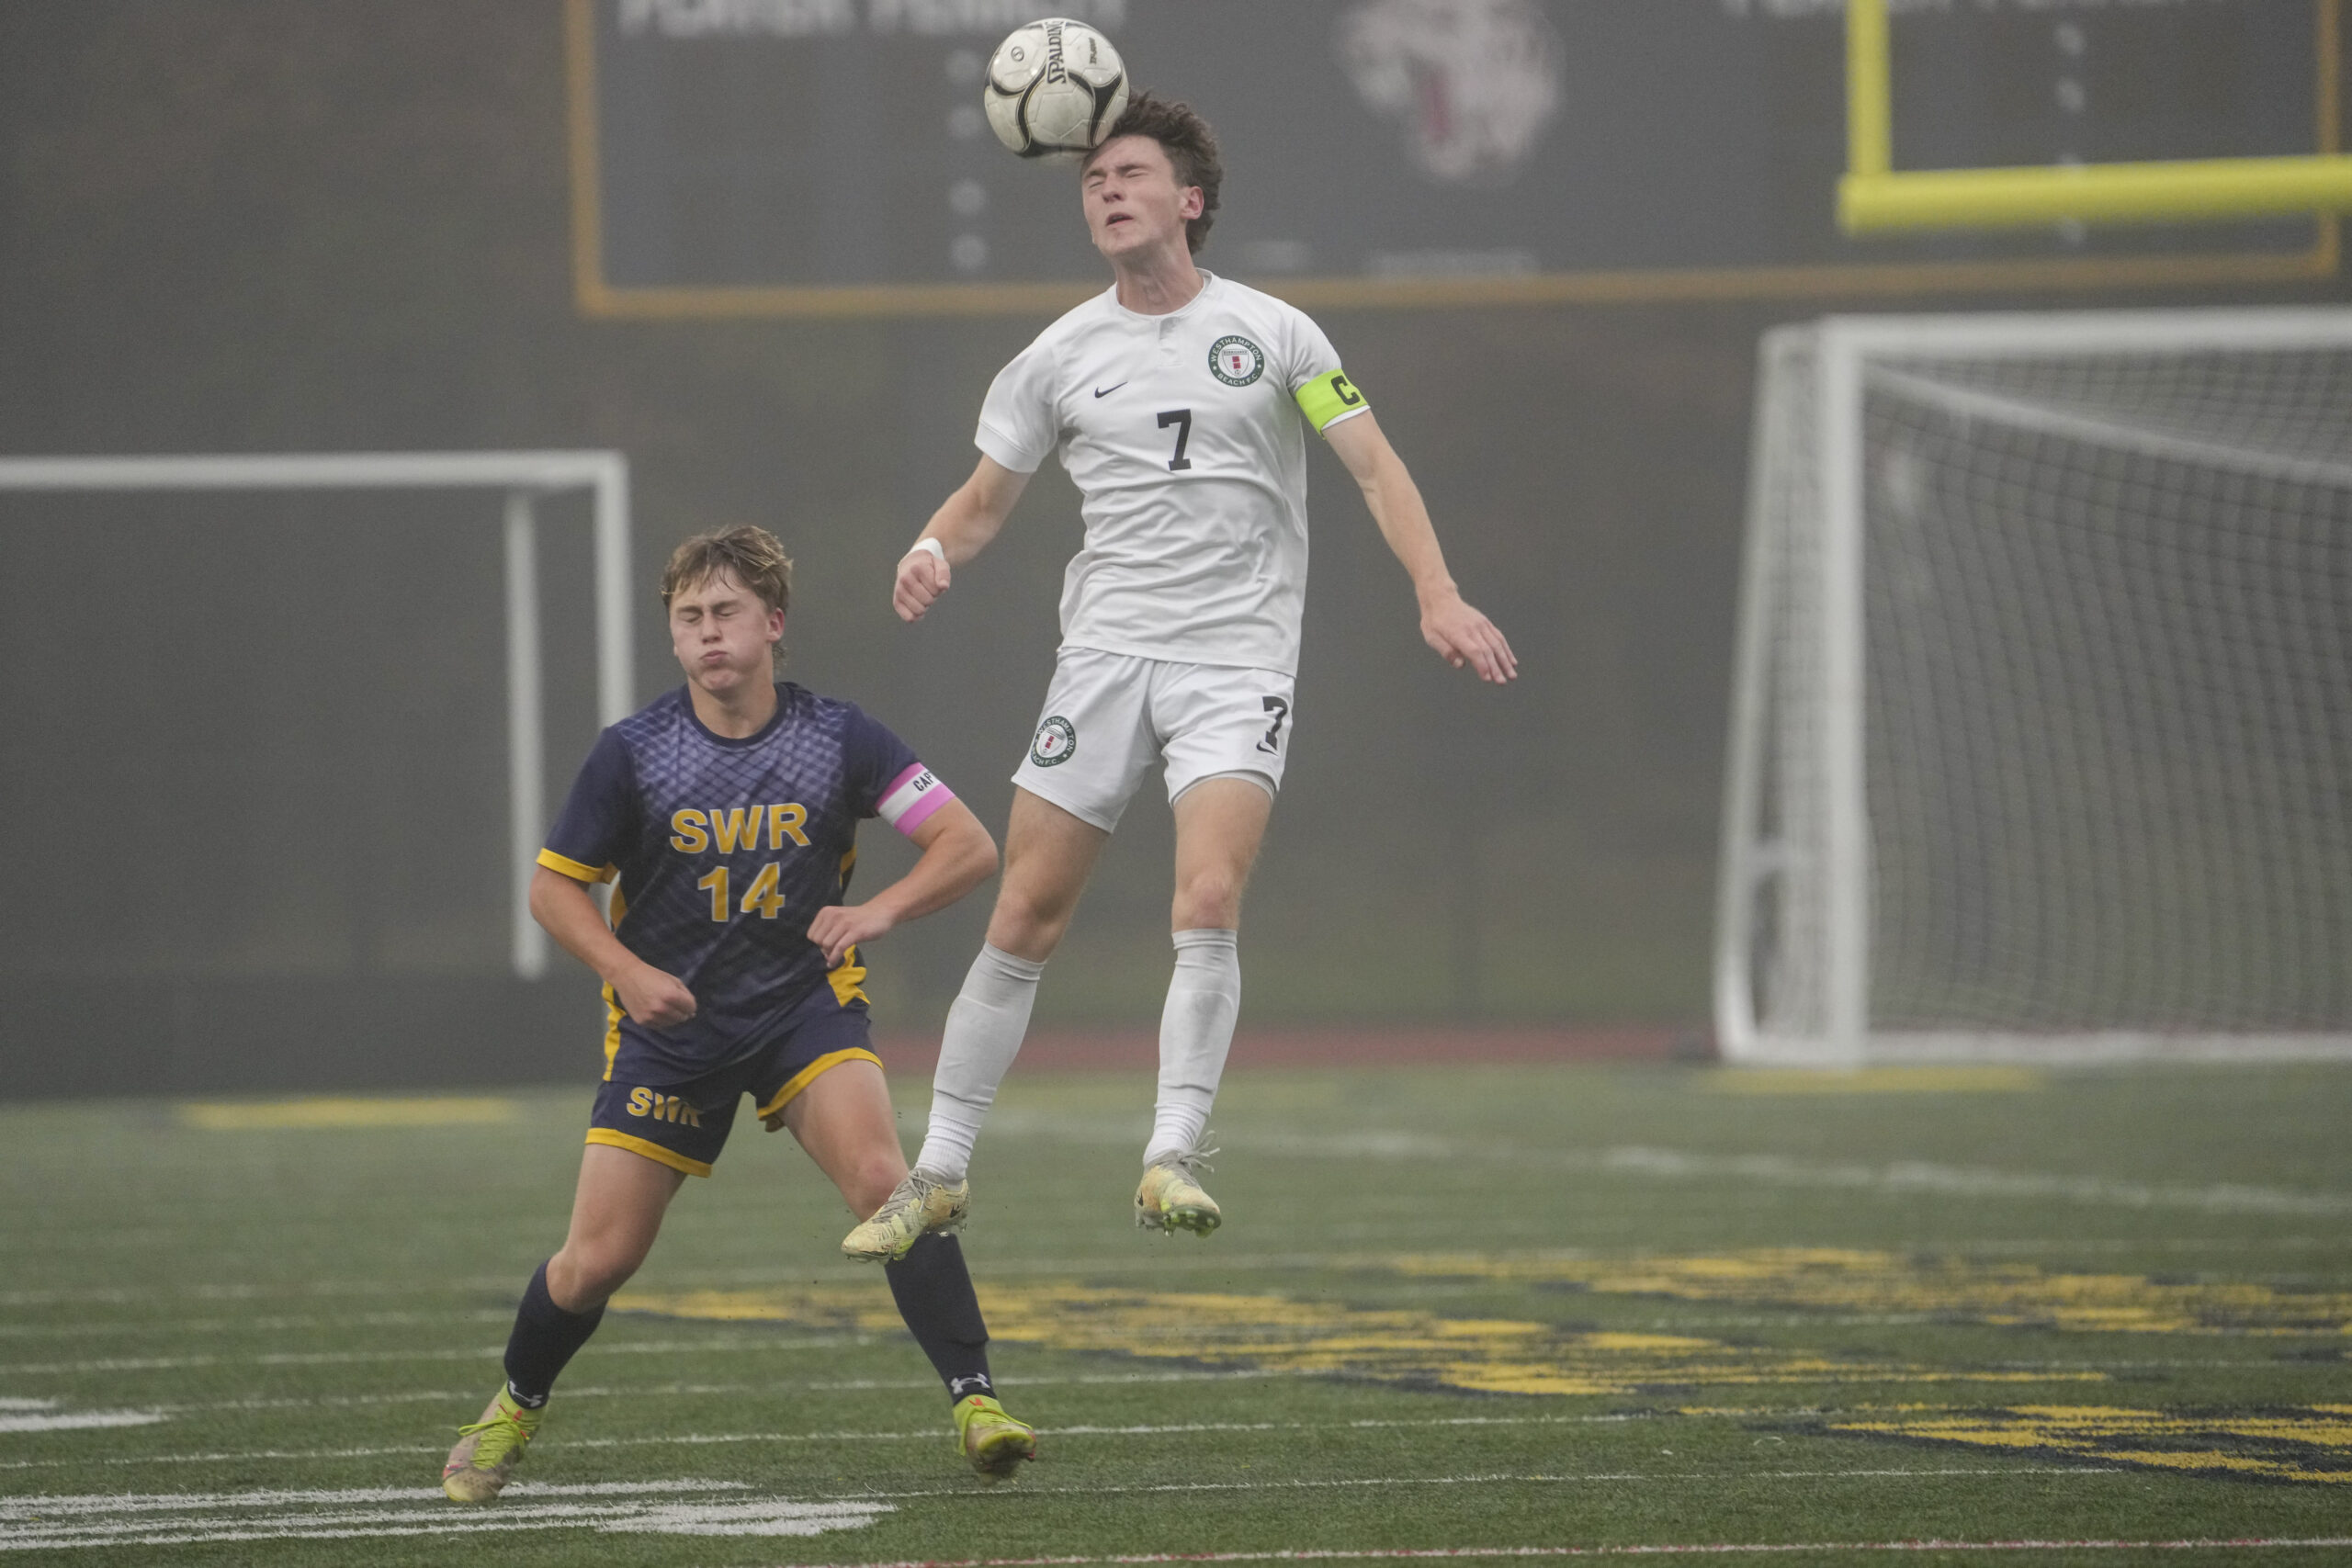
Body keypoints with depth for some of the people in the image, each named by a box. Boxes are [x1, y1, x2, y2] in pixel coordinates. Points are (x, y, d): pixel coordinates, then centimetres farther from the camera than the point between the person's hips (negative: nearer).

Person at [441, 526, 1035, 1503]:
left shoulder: (836, 738, -8)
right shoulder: (633, 753, -9)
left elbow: (969, 846, -7)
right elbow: (554, 887, 1)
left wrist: (880, 911, -24)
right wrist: (630, 971, -16)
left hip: (803, 1008, 0)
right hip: (668, 1023, 0)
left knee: (879, 1175, -27)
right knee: (598, 1259, 0)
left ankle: (974, 1401, -23)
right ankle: (514, 1408, 29)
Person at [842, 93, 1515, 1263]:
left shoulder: (1272, 334, 1)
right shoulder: (1058, 358, 7)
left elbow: (1374, 466, 1)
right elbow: (984, 499, 15)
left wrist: (1437, 596, -13)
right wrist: (933, 553, -9)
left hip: (1235, 660, -2)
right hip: (1105, 654, 2)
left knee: (1209, 902, -21)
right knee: (1025, 916, 0)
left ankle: (1172, 1158, -18)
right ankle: (939, 1173, 9)